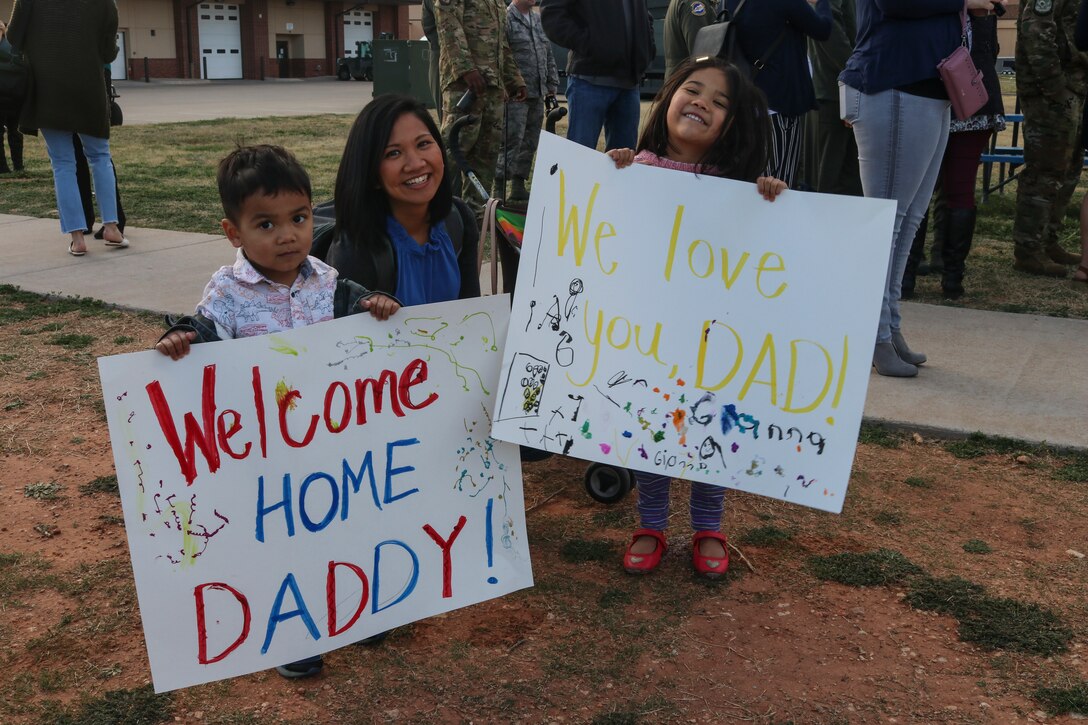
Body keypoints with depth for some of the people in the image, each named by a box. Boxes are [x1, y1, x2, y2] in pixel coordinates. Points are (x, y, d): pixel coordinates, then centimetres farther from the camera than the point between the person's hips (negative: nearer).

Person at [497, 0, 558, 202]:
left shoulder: (539, 20, 18)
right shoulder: (505, 18, -7)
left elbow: (549, 57, 23)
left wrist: (551, 87, 18)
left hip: (537, 95, 8)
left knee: (530, 143, 10)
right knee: (512, 142, -10)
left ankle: (518, 186, 19)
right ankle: (499, 189, -5)